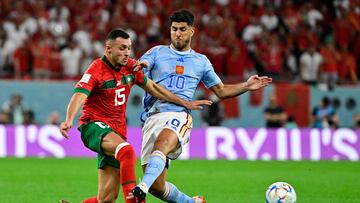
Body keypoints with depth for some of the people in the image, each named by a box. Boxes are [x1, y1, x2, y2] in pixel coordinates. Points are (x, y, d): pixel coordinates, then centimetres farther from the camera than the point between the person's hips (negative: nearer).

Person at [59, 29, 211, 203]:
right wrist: (69, 120, -46)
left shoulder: (130, 67, 7)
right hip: (94, 126, -7)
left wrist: (185, 103, 20)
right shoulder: (96, 70, -13)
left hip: (117, 131, 7)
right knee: (127, 151, -39)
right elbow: (79, 95, -27)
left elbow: (152, 87, 20)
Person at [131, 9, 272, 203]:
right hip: (153, 117, 1)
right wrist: (138, 67, -20)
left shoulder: (201, 61, 21)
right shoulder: (157, 52, 17)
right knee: (156, 187, -7)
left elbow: (221, 90, 29)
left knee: (162, 144, -39)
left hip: (179, 116, -1)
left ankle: (142, 187, -58)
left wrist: (246, 86, 14)